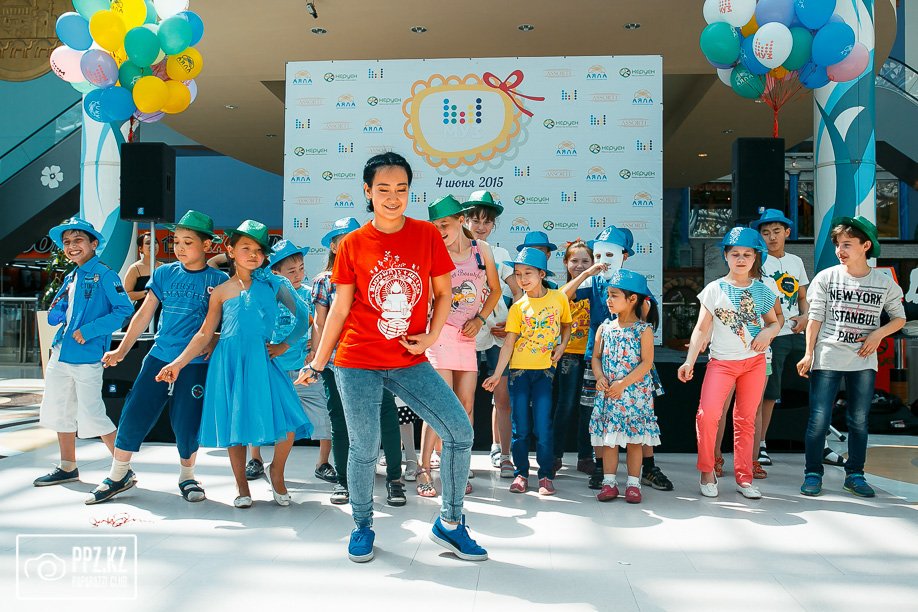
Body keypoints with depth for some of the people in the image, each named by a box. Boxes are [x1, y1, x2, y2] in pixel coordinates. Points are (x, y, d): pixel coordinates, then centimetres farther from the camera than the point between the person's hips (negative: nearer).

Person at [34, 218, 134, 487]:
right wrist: (57, 311, -4)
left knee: (92, 415, -7)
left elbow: (125, 309, -18)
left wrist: (89, 330, -20)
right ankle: (68, 467, 29)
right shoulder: (70, 278, 15)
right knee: (60, 411, 15)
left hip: (87, 356, -8)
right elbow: (54, 317, 20)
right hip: (61, 353, 9)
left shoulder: (104, 274, -8)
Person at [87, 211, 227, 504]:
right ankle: (118, 475, 20)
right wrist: (121, 350, 9)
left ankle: (187, 477, 25)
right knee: (134, 414, 2)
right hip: (159, 357, 3)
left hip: (196, 363, -3)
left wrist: (215, 343, -14)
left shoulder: (218, 280, -1)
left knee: (186, 422, 1)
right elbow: (144, 314, 10)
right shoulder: (164, 273, 6)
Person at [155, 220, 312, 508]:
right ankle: (241, 486, 25)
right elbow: (204, 334, 8)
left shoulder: (273, 283, 4)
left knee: (288, 423, -12)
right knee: (234, 424, 6)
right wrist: (177, 363, 2)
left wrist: (285, 344, 2)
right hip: (229, 362, 1)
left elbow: (304, 315, 6)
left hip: (261, 360, -1)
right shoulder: (221, 291, 7)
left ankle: (276, 471, 17)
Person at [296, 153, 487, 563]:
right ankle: (363, 527, 29)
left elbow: (443, 292, 8)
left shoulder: (428, 235, 1)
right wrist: (316, 364, 2)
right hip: (358, 362, -1)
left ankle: (449, 523, 14)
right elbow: (340, 307, 3)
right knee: (364, 449, 3)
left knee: (459, 431, -6)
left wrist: (430, 337, -7)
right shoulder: (352, 244, -1)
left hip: (410, 361, 2)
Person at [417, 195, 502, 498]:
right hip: (441, 333, -4)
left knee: (466, 404, 5)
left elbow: (495, 289, 13)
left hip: (468, 335, 4)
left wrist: (480, 319, 2)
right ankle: (424, 470, -1)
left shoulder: (482, 249, 6)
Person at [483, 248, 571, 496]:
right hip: (519, 370, 1)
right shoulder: (517, 308, 1)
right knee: (520, 427, 5)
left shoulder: (559, 298, 1)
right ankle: (521, 473, 19)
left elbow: (566, 325, 17)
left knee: (543, 427, -4)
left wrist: (562, 345, -3)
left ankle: (546, 475, 11)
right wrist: (497, 374, -7)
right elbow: (509, 343, -1)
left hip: (544, 370, -1)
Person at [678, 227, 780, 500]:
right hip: (722, 361, -2)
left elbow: (774, 322, 16)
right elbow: (701, 328, -2)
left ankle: (743, 477, 20)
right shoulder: (714, 289, -1)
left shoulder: (762, 291, 5)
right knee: (707, 415, -18)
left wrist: (767, 332, -9)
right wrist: (690, 361, -11)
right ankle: (707, 472, 2)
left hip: (754, 362, 2)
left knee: (746, 420, 7)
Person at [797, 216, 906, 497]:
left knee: (859, 420, 9)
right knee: (819, 419, -3)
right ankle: (813, 473, 9)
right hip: (827, 358, -2)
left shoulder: (884, 282, 2)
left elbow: (899, 318, 11)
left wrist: (878, 333, -8)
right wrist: (808, 354, -4)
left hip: (863, 361, 2)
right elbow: (815, 319, 0)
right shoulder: (826, 278, -1)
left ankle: (854, 474, 22)